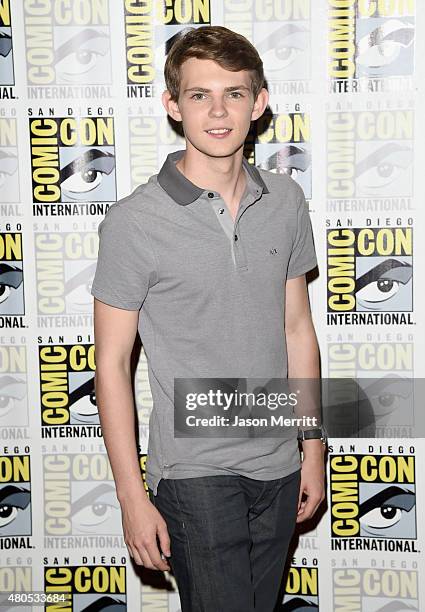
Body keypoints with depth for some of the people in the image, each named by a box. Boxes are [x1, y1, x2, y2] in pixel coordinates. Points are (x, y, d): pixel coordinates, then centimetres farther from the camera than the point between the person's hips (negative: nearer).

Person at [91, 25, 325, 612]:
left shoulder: (286, 200, 0)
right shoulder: (134, 221, -14)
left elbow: (298, 329, 8)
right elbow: (112, 363, -10)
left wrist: (314, 449, 9)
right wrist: (133, 498, -9)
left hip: (278, 466, 5)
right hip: (195, 474, -5)